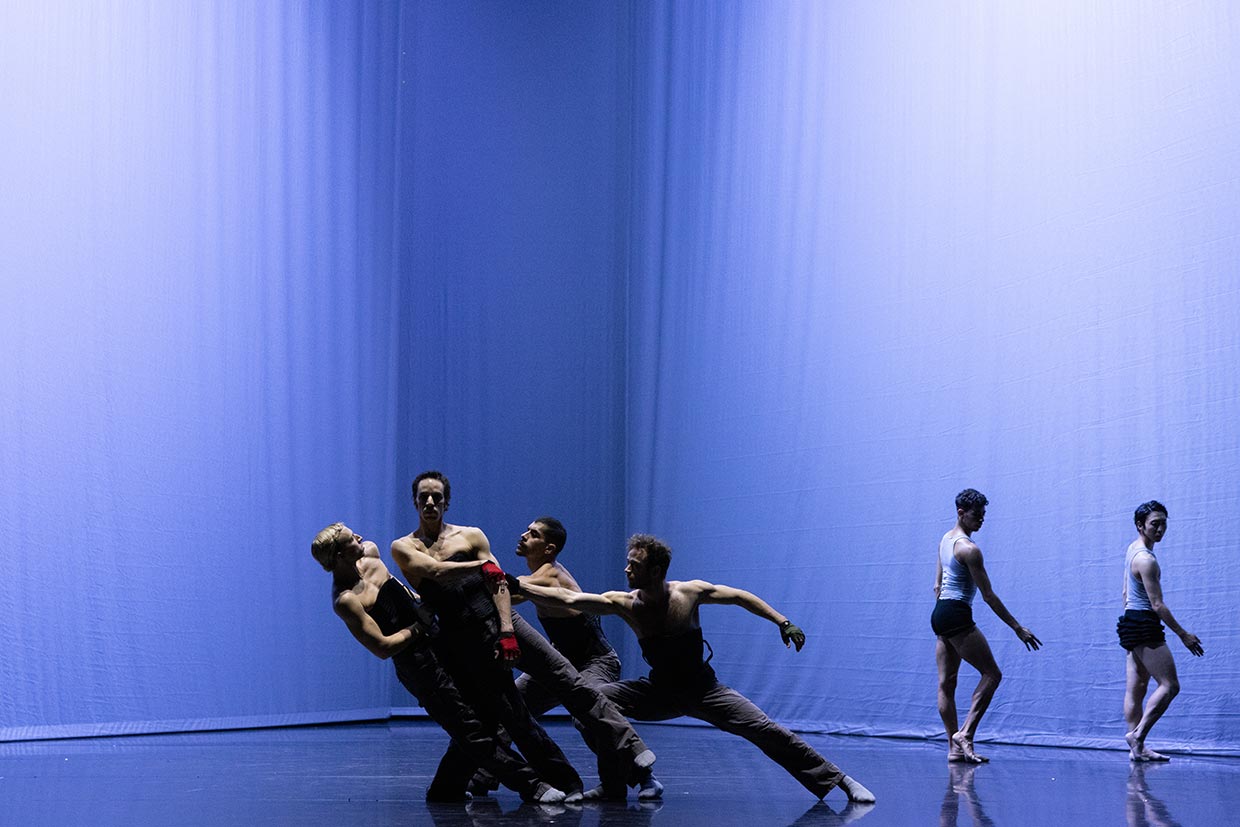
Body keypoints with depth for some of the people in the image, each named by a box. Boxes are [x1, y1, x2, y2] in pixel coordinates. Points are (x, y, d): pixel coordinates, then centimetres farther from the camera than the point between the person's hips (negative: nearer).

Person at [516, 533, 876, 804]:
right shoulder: (624, 603, -13)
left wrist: (783, 622, -9)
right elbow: (568, 599, -18)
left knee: (763, 729, -16)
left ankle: (842, 782, -7)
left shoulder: (690, 592, -17)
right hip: (660, 693, 3)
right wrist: (517, 586, -26)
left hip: (703, 690, -3)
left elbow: (740, 596, -3)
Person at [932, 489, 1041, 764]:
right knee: (991, 673, -5)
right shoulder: (969, 549, -15)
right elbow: (988, 596, -15)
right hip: (957, 616, -10)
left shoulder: (946, 540, 14)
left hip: (940, 613, 10)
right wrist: (1018, 629, -12)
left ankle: (954, 747, 9)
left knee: (946, 683, 7)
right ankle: (965, 733, -12)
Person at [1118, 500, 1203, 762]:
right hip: (1145, 625, -10)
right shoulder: (1146, 559, -18)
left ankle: (1137, 748, 9)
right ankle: (1137, 735, -12)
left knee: (1136, 688, 8)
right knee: (1169, 685, -10)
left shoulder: (1133, 549, 14)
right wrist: (1183, 635, -14)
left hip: (1132, 622, 10)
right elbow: (1157, 605, -19)